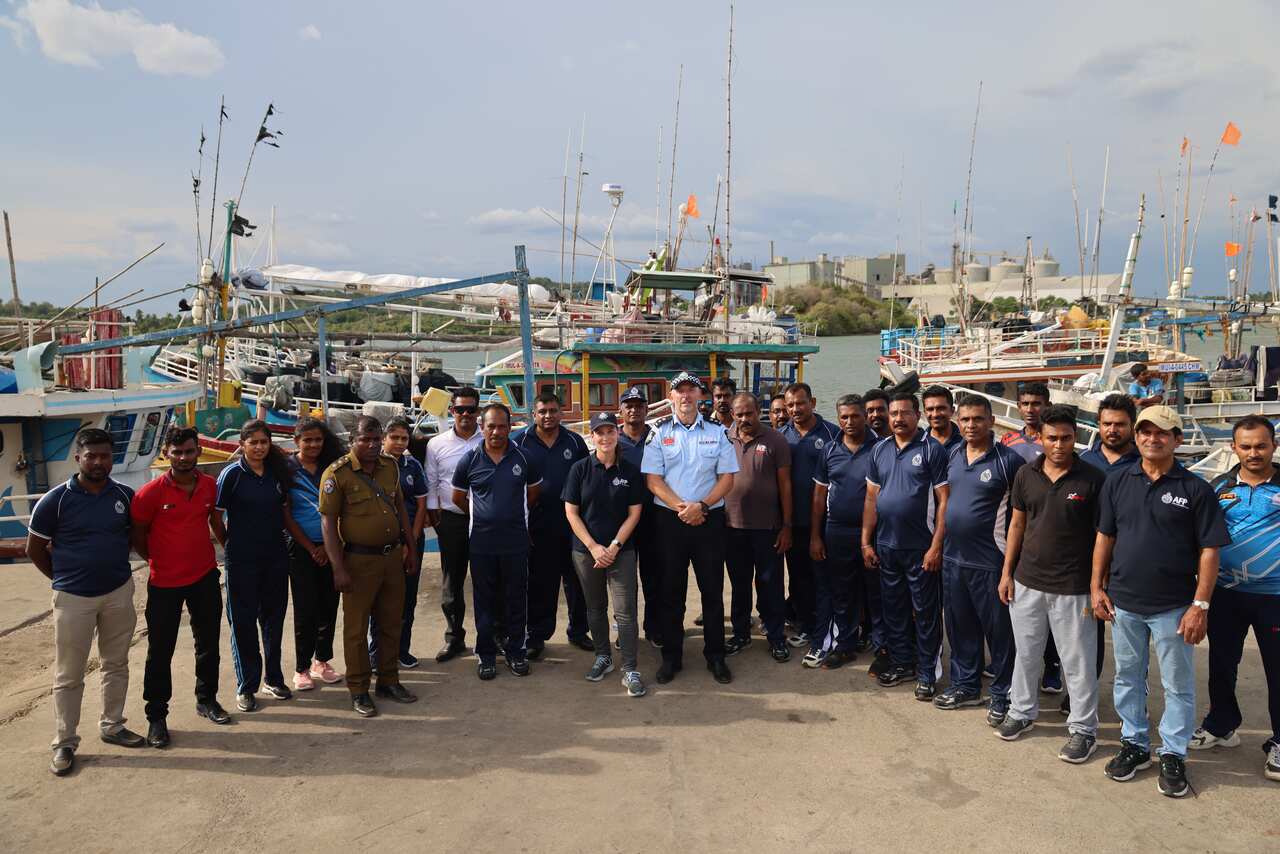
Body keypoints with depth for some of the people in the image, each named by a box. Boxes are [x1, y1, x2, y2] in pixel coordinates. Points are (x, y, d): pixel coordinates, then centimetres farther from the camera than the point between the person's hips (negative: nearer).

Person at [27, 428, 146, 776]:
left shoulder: (125, 495, -2)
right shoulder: (55, 500, -11)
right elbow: (35, 549, 0)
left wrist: (114, 563, 8)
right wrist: (63, 578, 3)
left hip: (119, 592, 3)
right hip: (74, 598, -3)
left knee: (116, 664, 14)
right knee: (68, 675, 5)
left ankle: (112, 726, 30)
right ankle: (64, 743, 17)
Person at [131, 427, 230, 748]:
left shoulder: (210, 485, -1)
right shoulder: (151, 492, -14)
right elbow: (137, 535, -3)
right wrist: (158, 561, 3)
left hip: (205, 577, 4)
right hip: (165, 583, -4)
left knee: (208, 643, 15)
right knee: (160, 651, 3)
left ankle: (206, 699, 33)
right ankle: (156, 716, 16)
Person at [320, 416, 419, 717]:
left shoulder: (390, 466, 4)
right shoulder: (337, 473, -13)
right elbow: (328, 521, -13)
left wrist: (411, 549, 13)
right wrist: (338, 568, -17)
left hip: (393, 555, 6)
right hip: (359, 560, -5)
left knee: (391, 623, 15)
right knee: (356, 628, 6)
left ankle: (388, 681, 31)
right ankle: (358, 691, 18)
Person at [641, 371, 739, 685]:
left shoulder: (717, 433, 5)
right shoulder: (658, 433, 2)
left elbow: (727, 477, 1)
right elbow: (653, 480, -3)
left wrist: (701, 506, -13)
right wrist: (681, 507, -15)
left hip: (710, 519, 1)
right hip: (670, 519, 0)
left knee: (713, 589, 6)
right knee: (672, 590, 7)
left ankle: (715, 656, 19)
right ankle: (671, 657, 18)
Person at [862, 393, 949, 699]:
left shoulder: (932, 449, -7)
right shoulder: (879, 450, 8)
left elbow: (944, 501, -9)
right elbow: (871, 498, 10)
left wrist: (936, 546, -14)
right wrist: (866, 542, 6)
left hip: (921, 548, -5)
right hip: (886, 546, 5)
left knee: (926, 612, 5)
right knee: (893, 609, 15)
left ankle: (927, 673, 17)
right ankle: (901, 663, 29)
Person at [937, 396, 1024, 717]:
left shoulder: (1008, 460, -12)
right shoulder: (953, 455, 7)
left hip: (989, 561, -6)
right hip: (953, 557, 6)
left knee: (999, 631, 6)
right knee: (960, 627, 17)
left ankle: (1003, 694, 21)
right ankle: (965, 686, 32)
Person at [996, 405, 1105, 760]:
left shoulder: (1092, 479, -9)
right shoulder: (1026, 475, 1)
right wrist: (1007, 572, 7)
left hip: (1072, 587, -4)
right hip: (1027, 582, 4)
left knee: (1077, 661, 7)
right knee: (1026, 653, 17)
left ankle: (1084, 729, 22)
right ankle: (1022, 711, 35)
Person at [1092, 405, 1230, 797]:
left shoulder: (1195, 489, -6)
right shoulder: (1118, 483, 3)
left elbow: (1209, 551, -7)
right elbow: (1104, 537, 9)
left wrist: (1200, 605, -12)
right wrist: (1097, 587, 5)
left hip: (1173, 606, -3)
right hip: (1123, 603, 3)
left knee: (1178, 685, 8)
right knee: (1128, 678, 15)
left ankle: (1173, 755, 23)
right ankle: (1134, 744, 30)